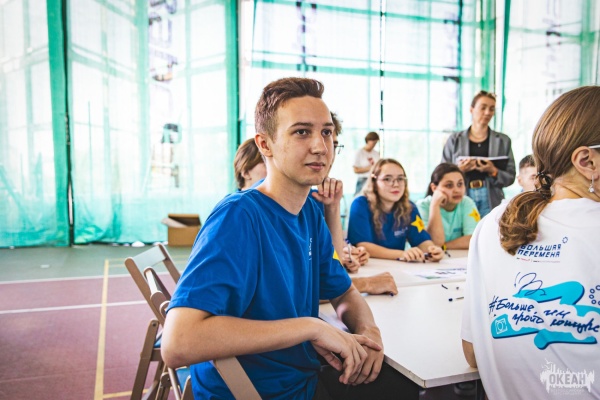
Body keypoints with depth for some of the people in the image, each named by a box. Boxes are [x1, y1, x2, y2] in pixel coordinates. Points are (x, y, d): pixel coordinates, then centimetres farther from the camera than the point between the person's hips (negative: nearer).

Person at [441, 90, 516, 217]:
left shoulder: (503, 141, 9)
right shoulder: (454, 140, 6)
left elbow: (510, 177, 5)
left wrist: (493, 172, -14)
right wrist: (459, 170, -13)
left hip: (491, 202, 1)